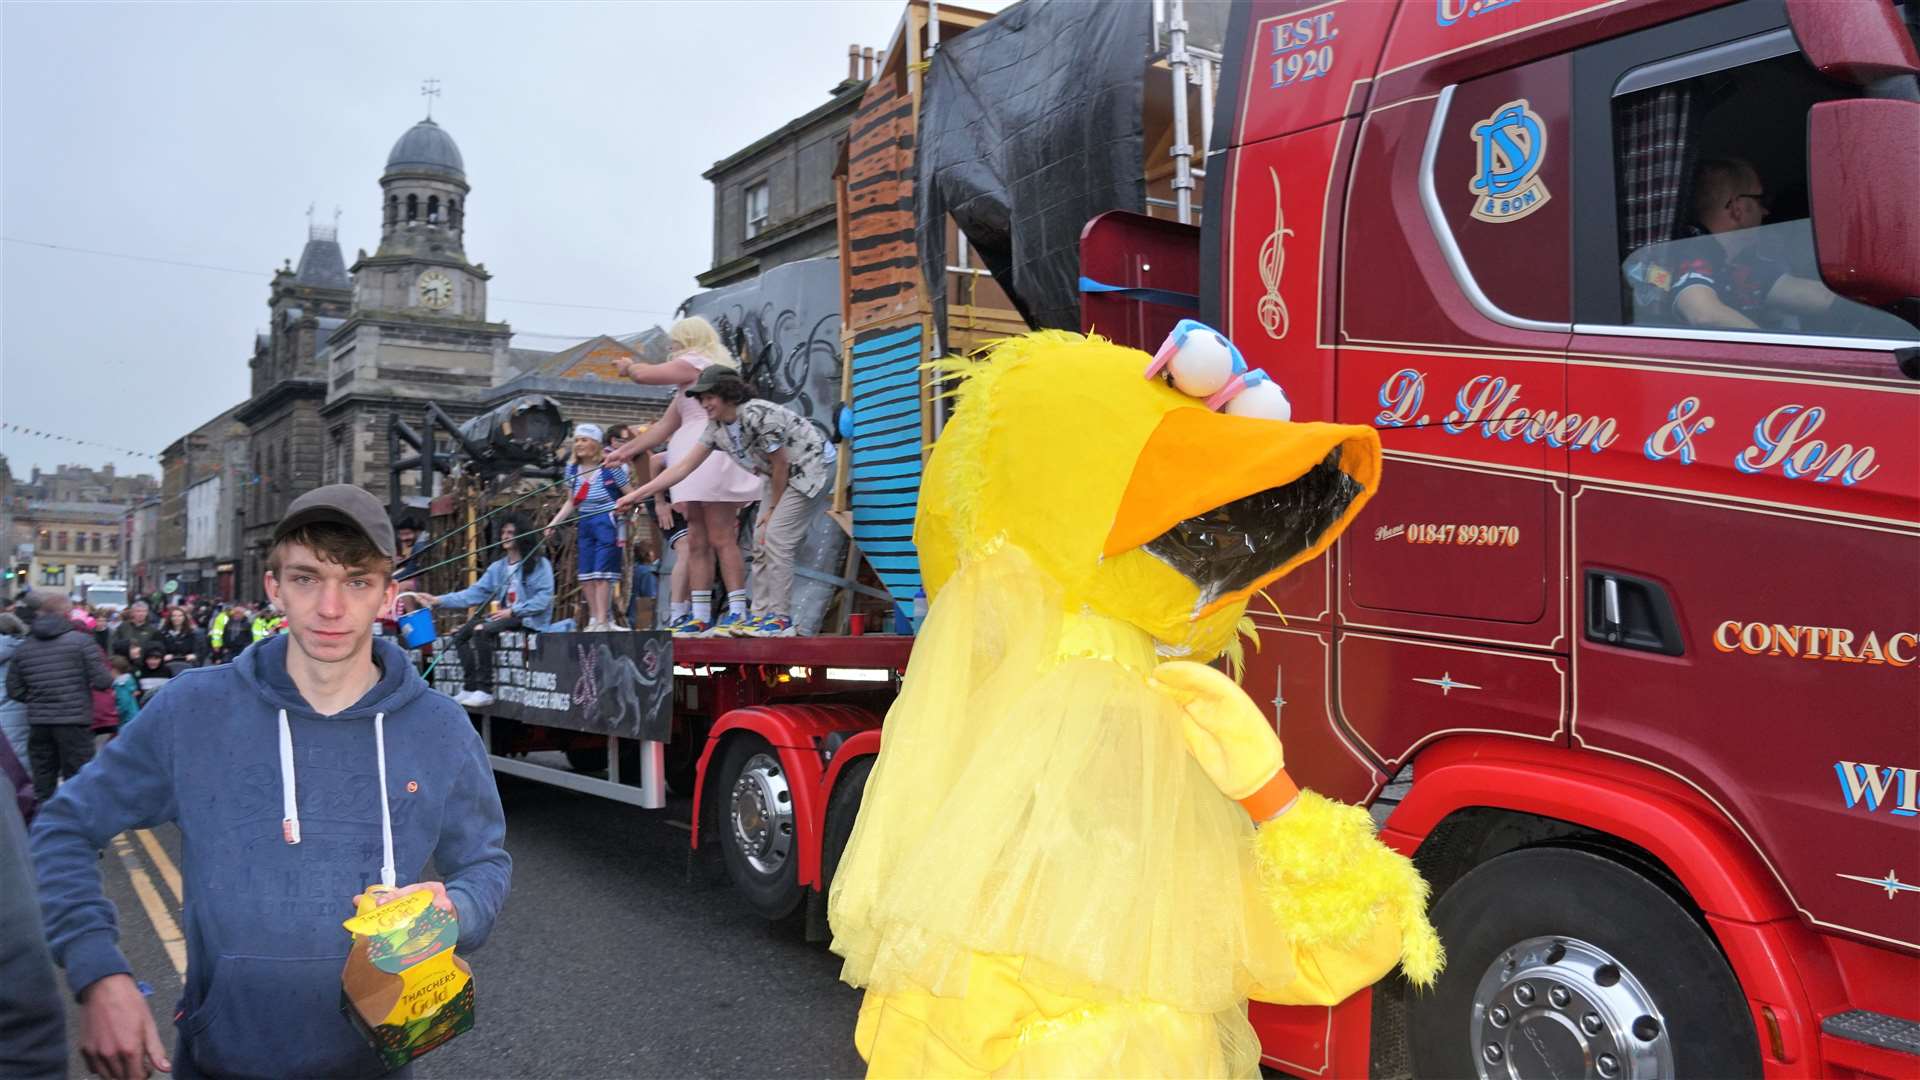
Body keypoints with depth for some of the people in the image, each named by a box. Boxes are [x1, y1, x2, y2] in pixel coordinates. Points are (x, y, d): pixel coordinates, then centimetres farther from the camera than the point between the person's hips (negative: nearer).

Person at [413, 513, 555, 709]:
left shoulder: (540, 563, -4)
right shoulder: (498, 567, 16)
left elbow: (544, 597, -13)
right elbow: (475, 592, 8)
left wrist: (513, 611, -20)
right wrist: (439, 600, -2)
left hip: (529, 619, -8)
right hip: (505, 616, 8)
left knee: (481, 631, -28)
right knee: (461, 635, -7)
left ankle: (484, 691, -25)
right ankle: (472, 687, -10)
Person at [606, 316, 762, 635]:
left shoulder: (697, 362, -2)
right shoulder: (690, 381, 28)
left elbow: (644, 374, -9)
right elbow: (665, 426, 25)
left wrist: (627, 366, 14)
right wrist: (626, 451, 22)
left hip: (712, 454, -10)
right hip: (696, 465, 10)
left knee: (721, 539, -13)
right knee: (697, 543, 6)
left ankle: (738, 612, -15)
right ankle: (700, 616, 6)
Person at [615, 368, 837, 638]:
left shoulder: (758, 416, -28)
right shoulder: (716, 428, -2)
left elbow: (781, 464, -20)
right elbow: (683, 467, -1)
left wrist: (772, 509, -10)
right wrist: (637, 494, -5)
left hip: (813, 466, -9)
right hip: (785, 475, 9)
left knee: (776, 537, -15)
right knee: (761, 540, 4)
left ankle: (781, 619, -12)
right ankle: (761, 614, 8)